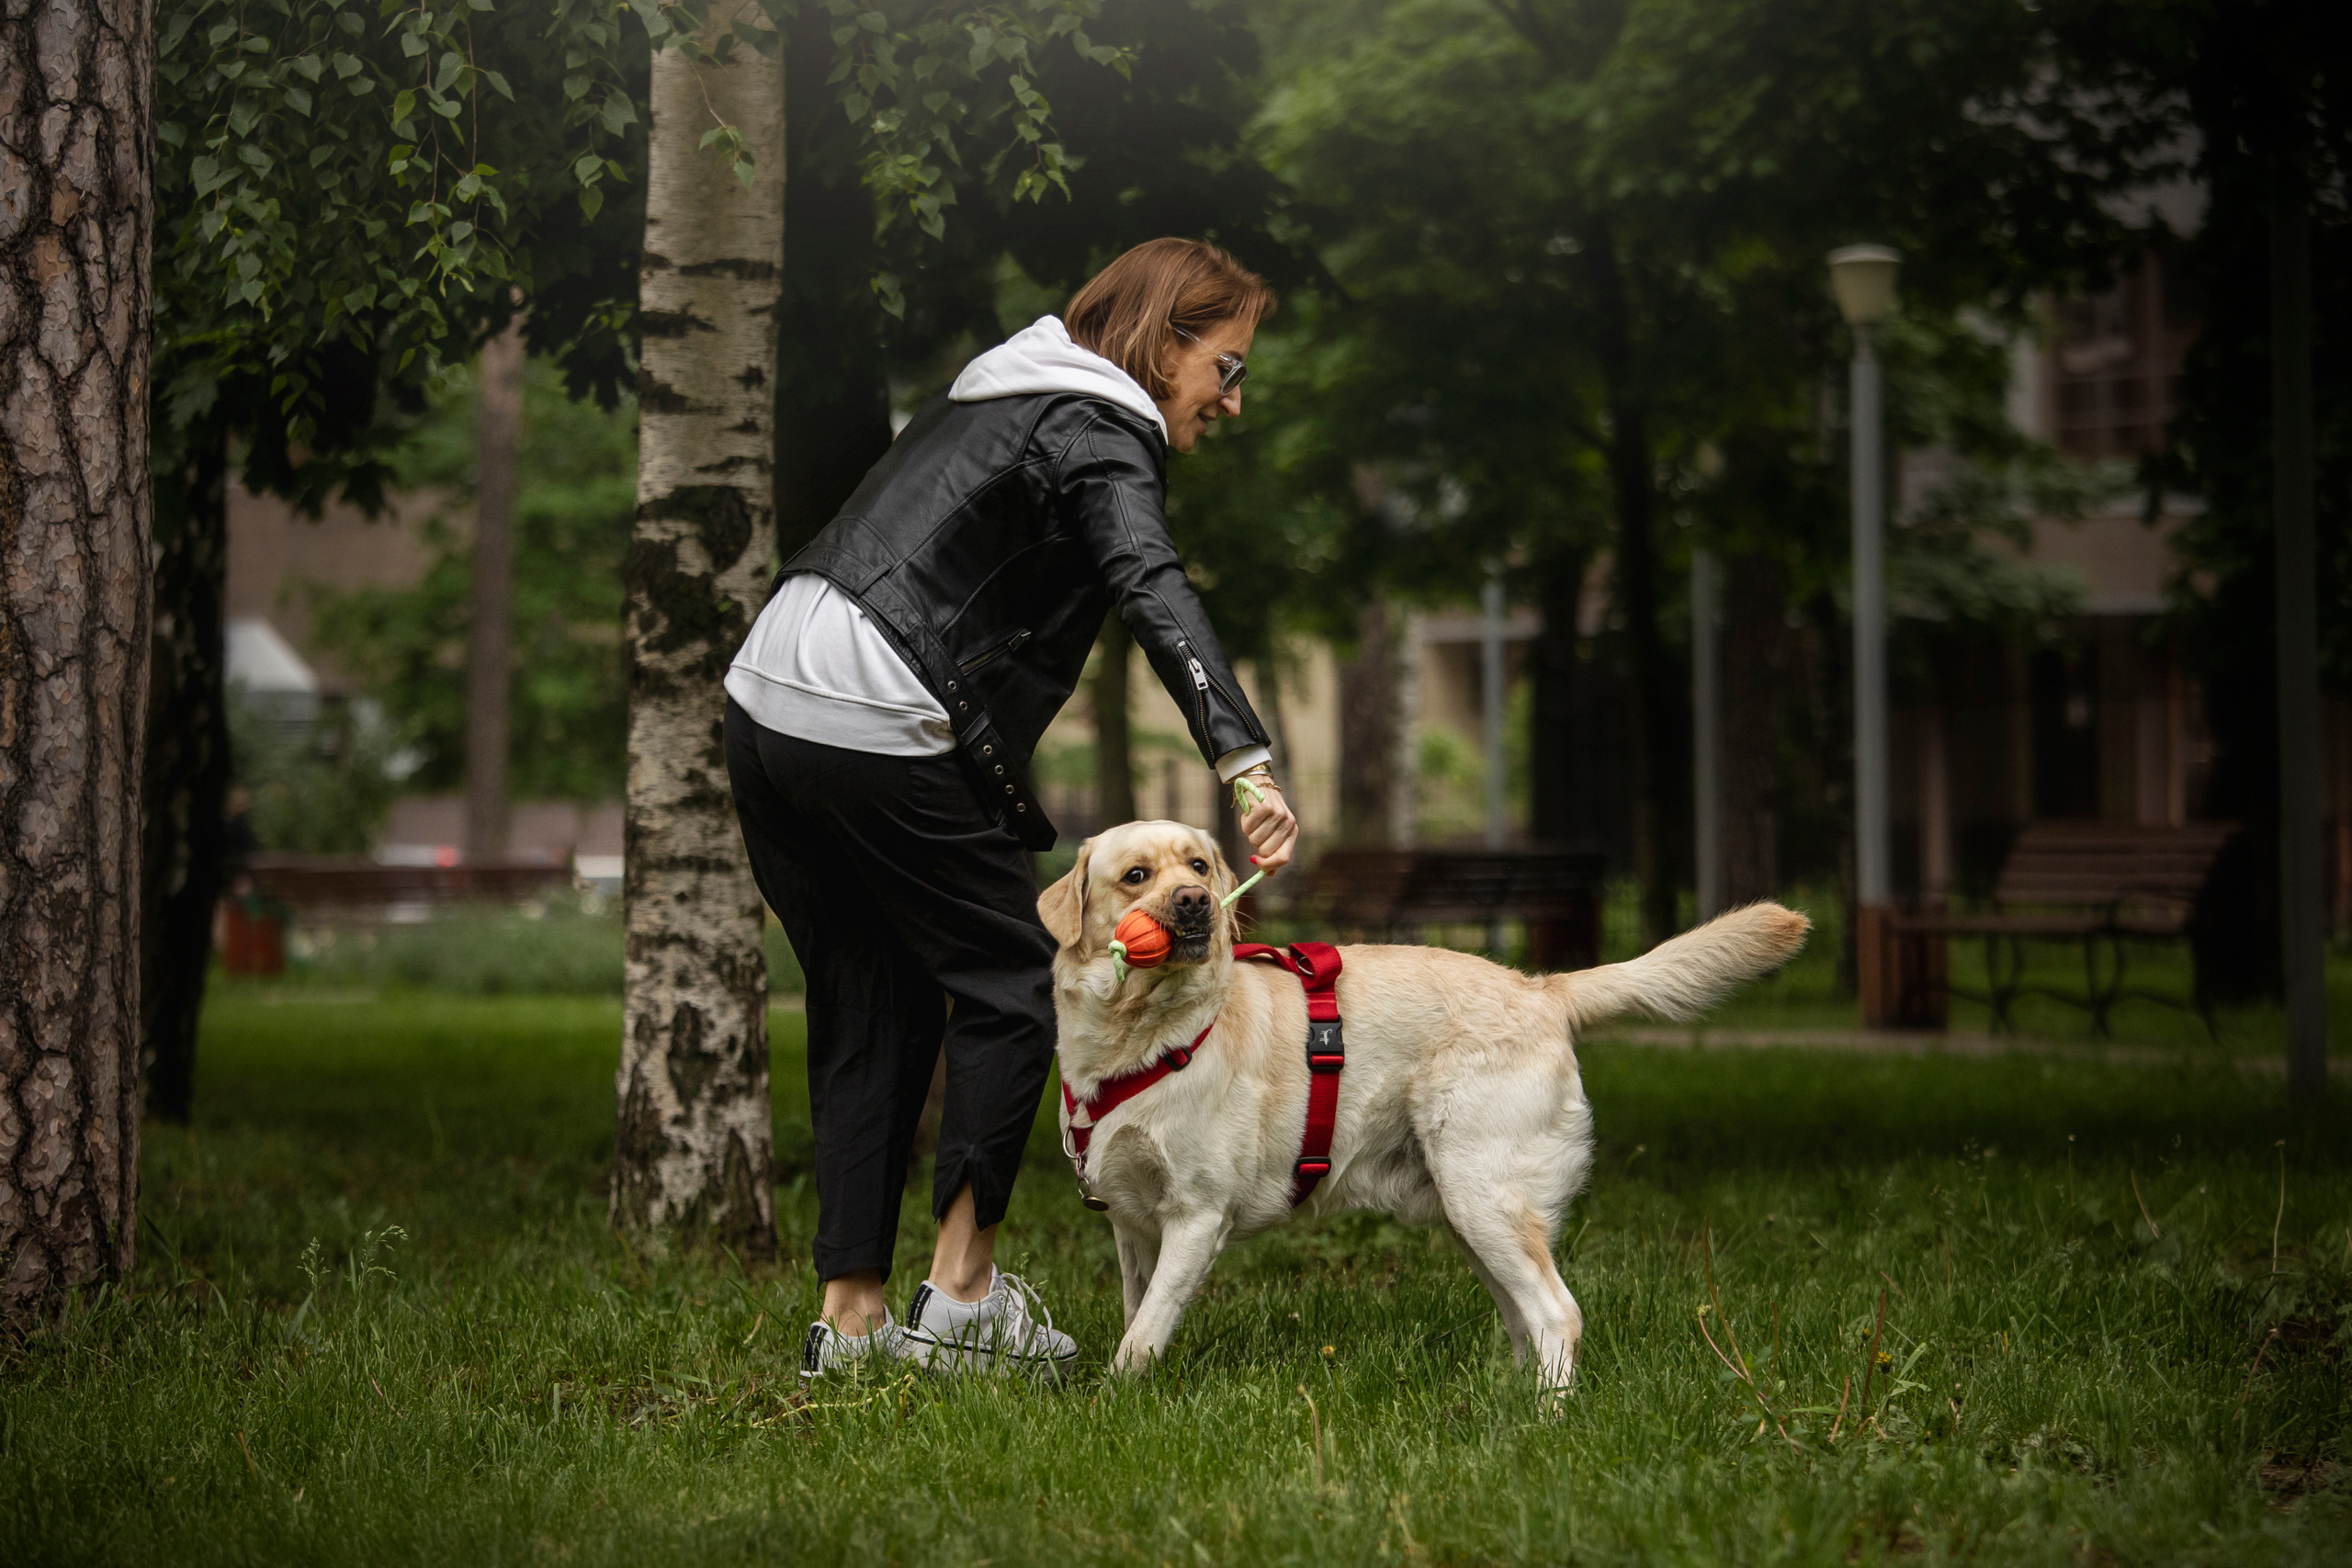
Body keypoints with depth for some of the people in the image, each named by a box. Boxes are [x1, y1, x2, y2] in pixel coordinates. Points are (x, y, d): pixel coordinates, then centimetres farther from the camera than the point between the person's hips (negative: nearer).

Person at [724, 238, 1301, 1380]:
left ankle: (849, 1317, 14)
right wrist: (1246, 763, -36)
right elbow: (1155, 596, -24)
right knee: (1009, 984, 5)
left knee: (869, 1011, 14)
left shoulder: (998, 398, 22)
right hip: (881, 734, -9)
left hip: (769, 699, 9)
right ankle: (962, 1295, 4)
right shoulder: (1097, 434, -7)